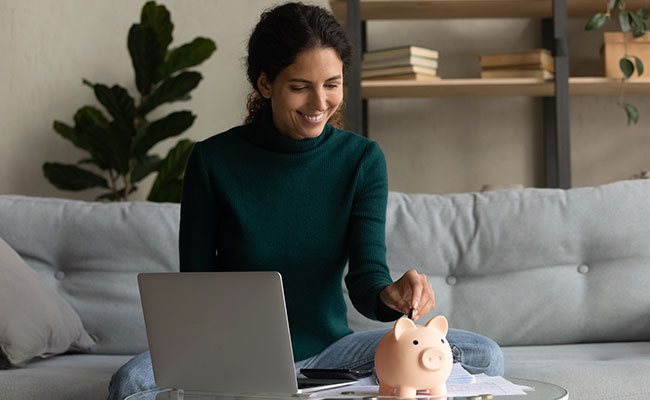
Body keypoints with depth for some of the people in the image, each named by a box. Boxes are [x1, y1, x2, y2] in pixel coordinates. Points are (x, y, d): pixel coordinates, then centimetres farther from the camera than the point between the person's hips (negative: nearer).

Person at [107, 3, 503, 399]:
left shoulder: (362, 159, -1)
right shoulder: (213, 159, -7)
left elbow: (365, 278, -9)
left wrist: (391, 296, -34)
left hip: (326, 352, 2)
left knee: (484, 357, -19)